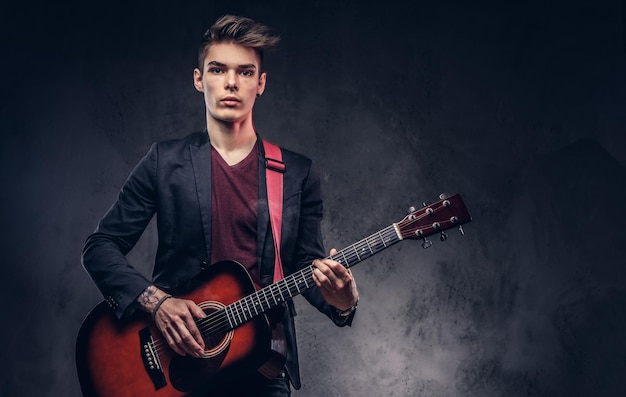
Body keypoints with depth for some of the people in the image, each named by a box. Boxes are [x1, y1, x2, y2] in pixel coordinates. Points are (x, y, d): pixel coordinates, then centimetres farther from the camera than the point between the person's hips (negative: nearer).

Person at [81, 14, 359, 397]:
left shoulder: (298, 173, 1)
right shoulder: (166, 161, -2)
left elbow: (308, 263, 4)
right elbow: (101, 247, -1)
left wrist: (340, 301, -17)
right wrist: (155, 301, -16)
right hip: (176, 359, 0)